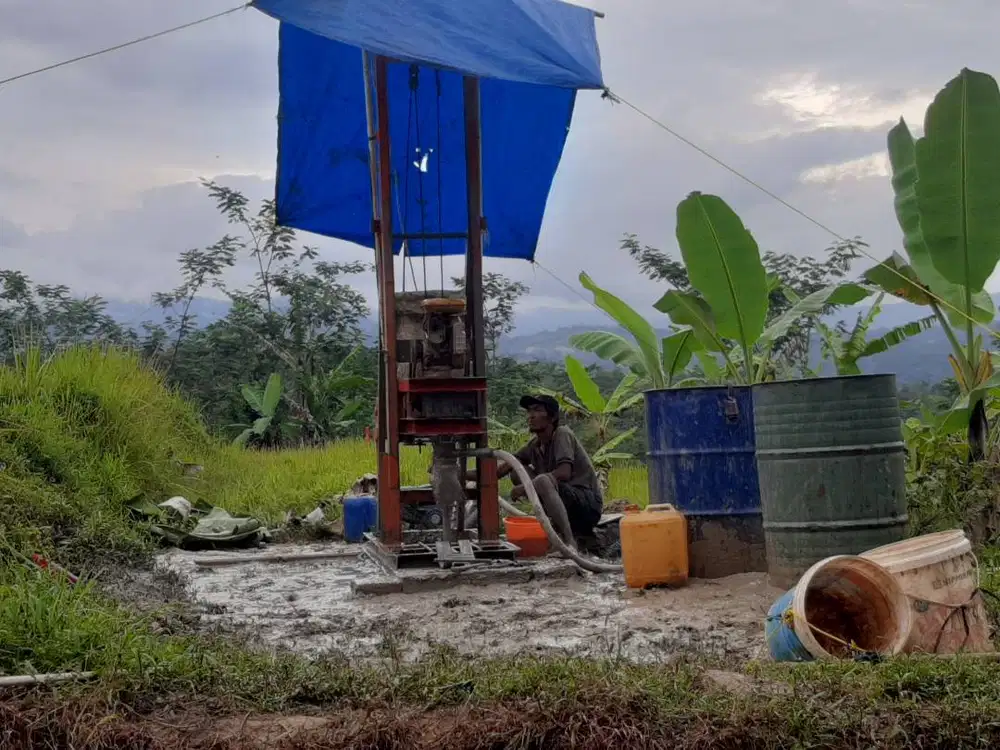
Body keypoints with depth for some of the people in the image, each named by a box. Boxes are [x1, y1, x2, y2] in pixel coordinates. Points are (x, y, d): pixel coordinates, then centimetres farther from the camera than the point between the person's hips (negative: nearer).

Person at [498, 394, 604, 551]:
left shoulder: (562, 434, -10)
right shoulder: (535, 444, 12)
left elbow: (564, 473, -23)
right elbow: (506, 467, 11)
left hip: (589, 504, -8)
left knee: (543, 481, -32)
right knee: (518, 472, 6)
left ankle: (570, 542, -30)